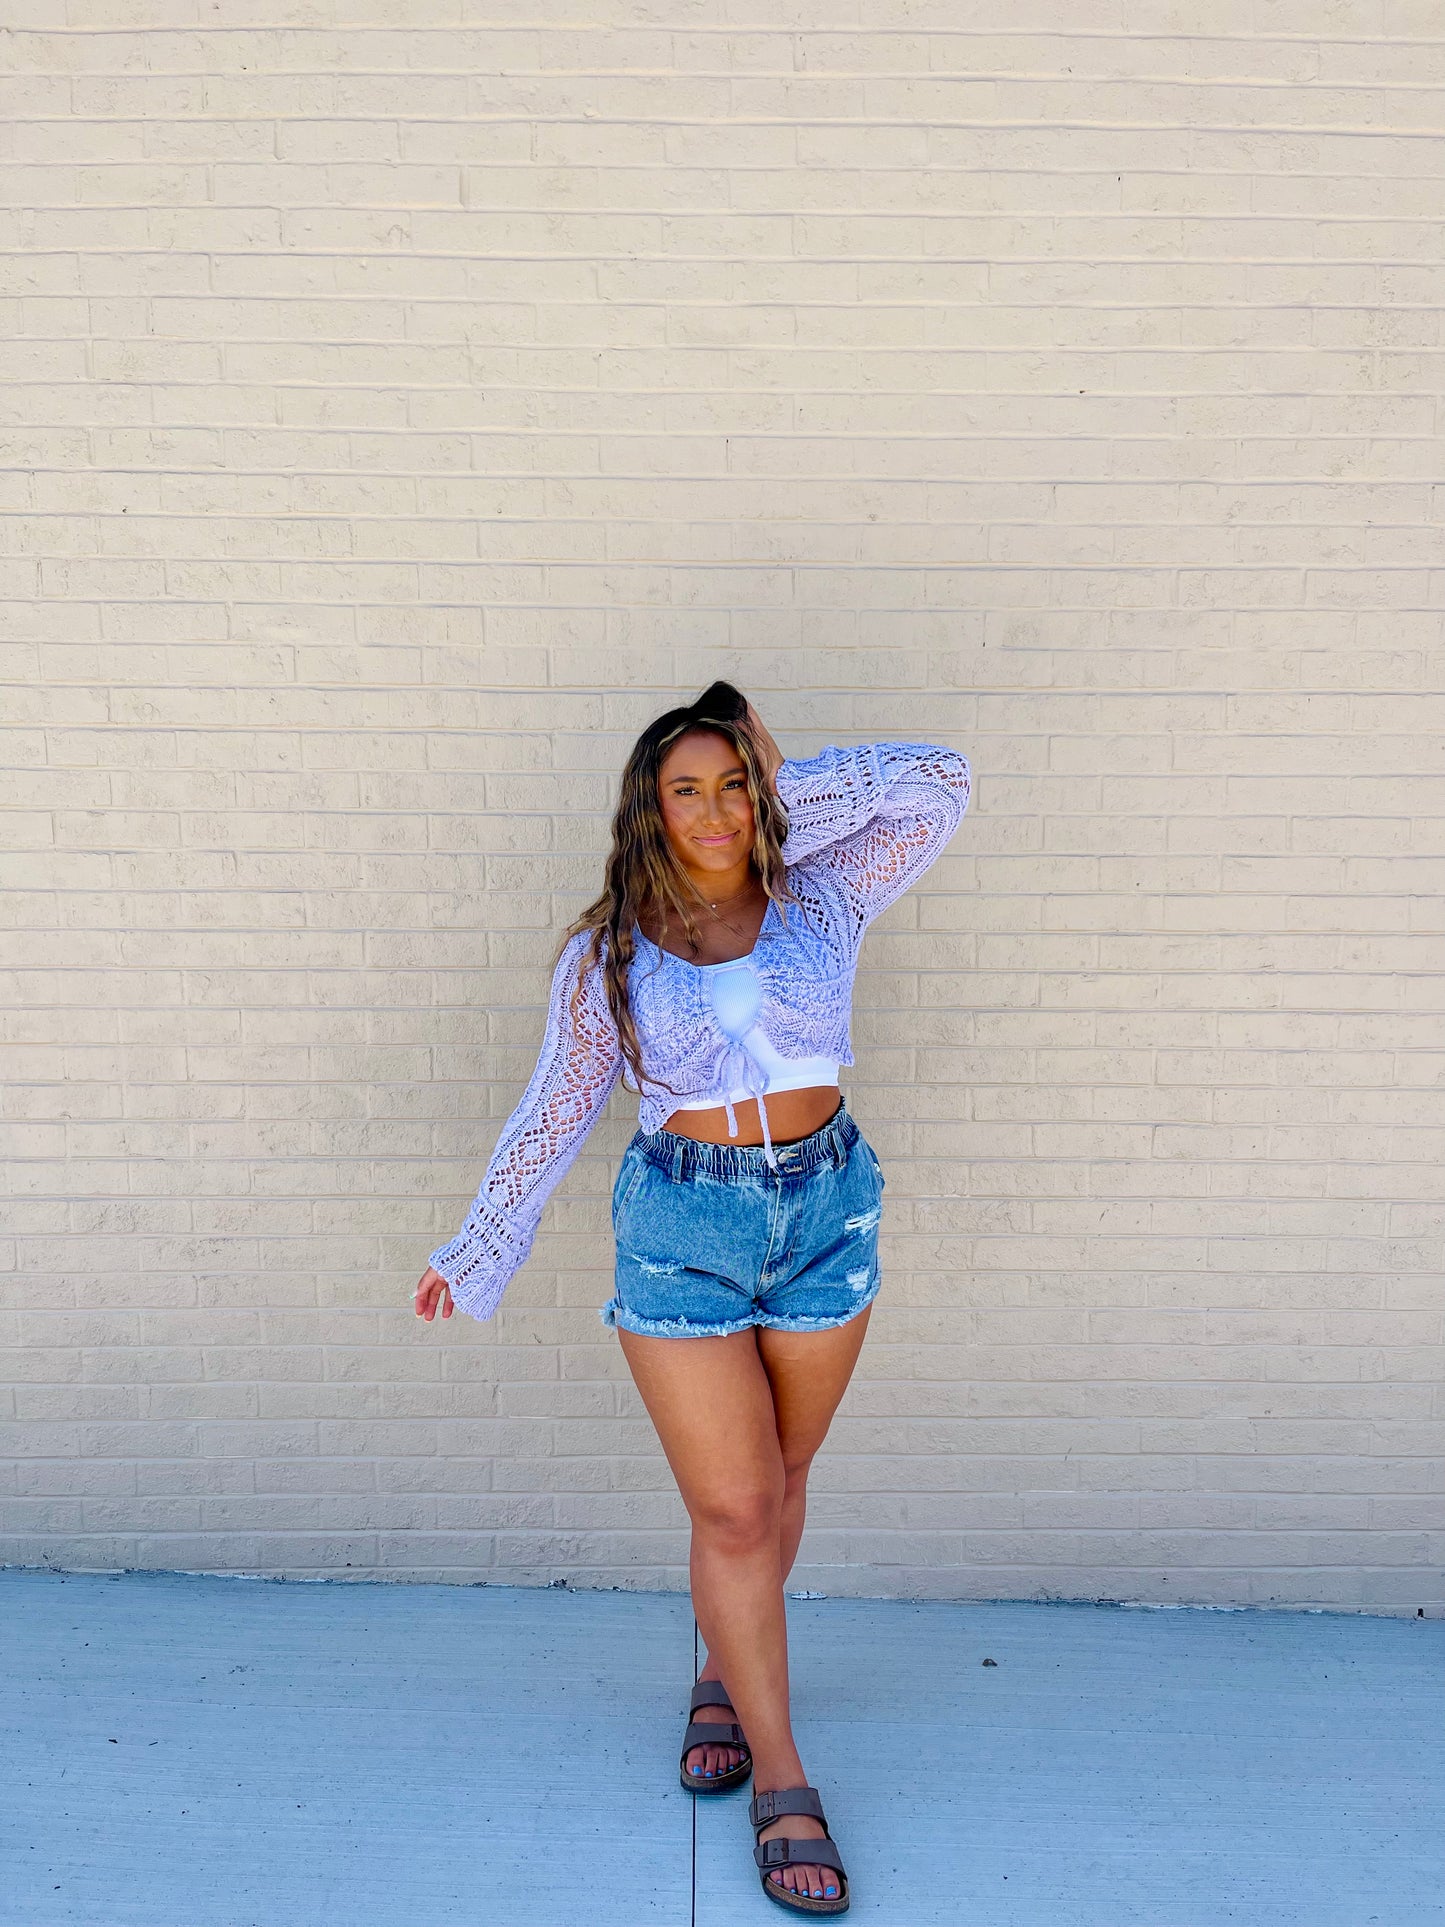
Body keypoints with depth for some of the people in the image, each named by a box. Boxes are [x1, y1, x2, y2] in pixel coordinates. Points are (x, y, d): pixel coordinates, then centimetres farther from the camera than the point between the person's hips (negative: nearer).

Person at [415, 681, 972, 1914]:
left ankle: (729, 1675, 42)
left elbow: (940, 784, 2)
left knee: (777, 1483, 16)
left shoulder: (824, 901, 0)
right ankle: (782, 1780, 17)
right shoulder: (607, 955, -2)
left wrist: (784, 792, -1)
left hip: (827, 1216, 2)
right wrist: (478, 1252, 7)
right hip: (679, 1233, -2)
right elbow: (556, 1111, 5)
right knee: (732, 1510, 1)